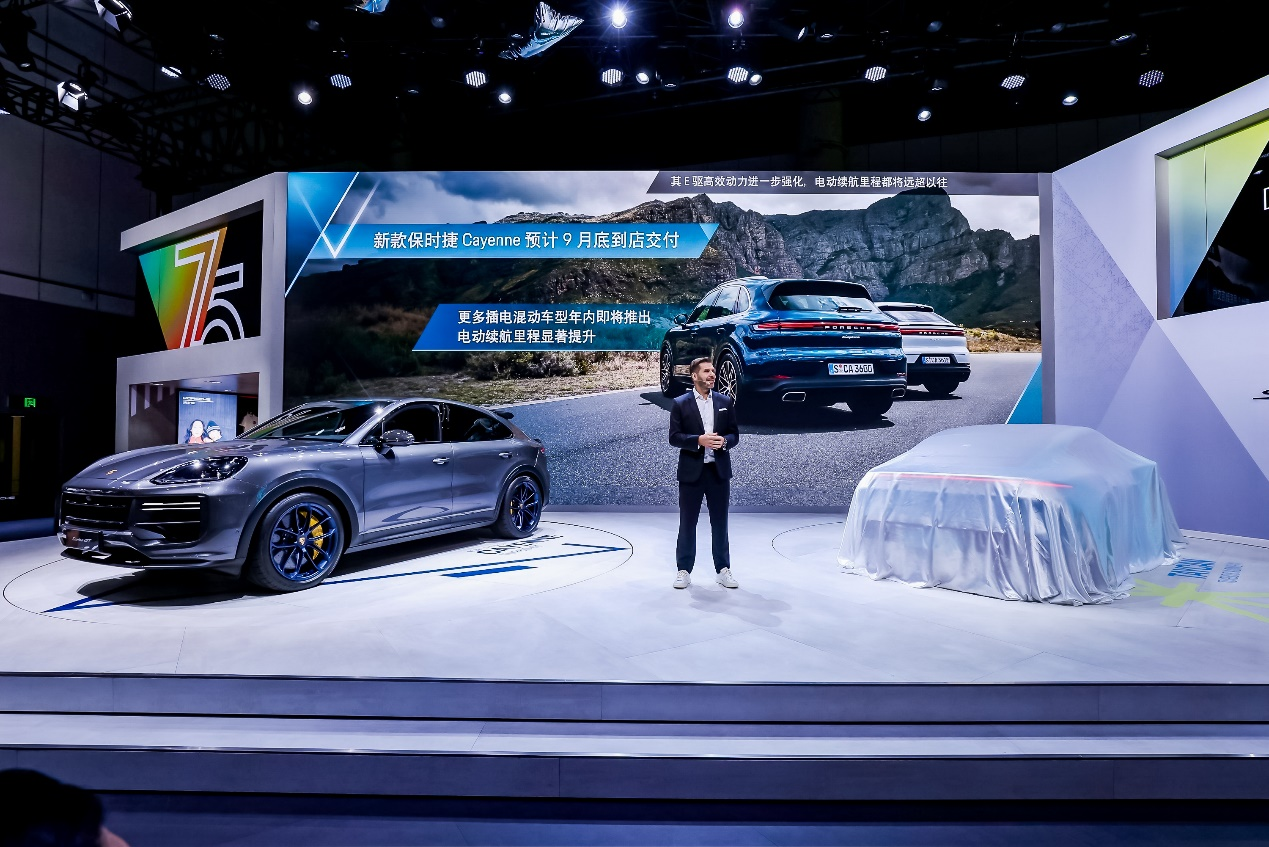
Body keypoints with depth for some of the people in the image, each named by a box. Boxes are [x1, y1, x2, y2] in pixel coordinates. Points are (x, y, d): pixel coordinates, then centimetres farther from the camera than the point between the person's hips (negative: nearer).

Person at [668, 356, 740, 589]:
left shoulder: (725, 402, 7)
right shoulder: (680, 404, -2)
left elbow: (735, 434, 8)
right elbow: (674, 437, -6)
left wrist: (724, 441, -14)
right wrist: (698, 440, -20)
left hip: (719, 470, 3)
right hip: (691, 471, -2)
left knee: (720, 522, 9)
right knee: (687, 523, 5)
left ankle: (722, 569, 20)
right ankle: (684, 570, 16)